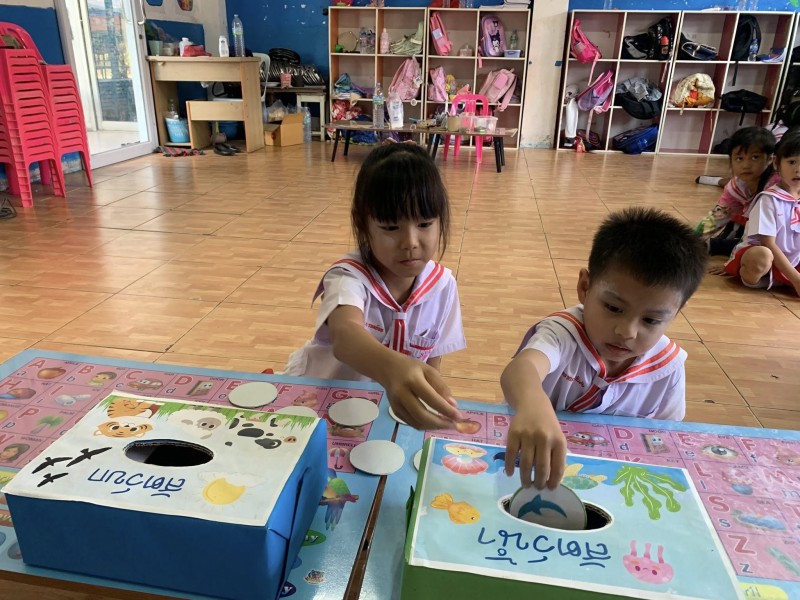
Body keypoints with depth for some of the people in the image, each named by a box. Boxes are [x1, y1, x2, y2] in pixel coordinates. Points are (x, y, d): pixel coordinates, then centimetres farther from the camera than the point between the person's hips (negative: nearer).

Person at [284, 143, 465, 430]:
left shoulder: (442, 285, -12)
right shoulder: (349, 277, -26)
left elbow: (431, 364, 0)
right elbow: (345, 336, -48)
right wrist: (393, 369, -67)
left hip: (384, 408, 3)